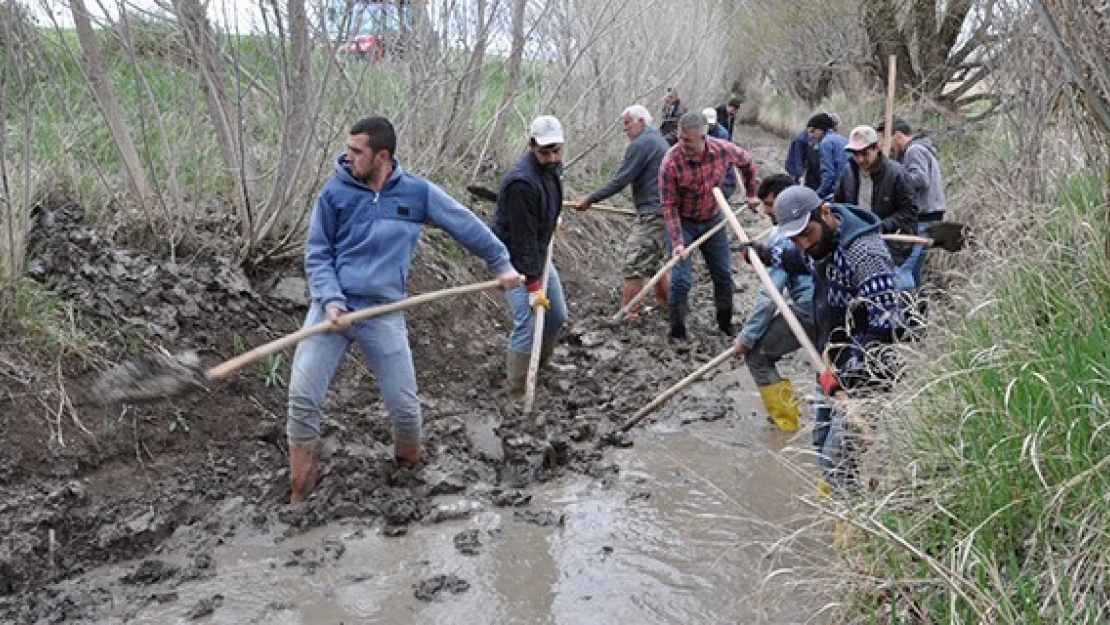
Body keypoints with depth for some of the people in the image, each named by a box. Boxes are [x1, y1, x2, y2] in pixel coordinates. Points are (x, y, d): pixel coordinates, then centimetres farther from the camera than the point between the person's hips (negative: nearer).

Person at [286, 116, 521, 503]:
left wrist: (501, 263, 15)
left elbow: (466, 225, 10)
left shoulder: (417, 192, -1)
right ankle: (300, 494, 7)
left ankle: (410, 472, 32)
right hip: (332, 306, 0)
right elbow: (317, 253, 0)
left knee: (404, 405, 2)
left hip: (384, 313, 0)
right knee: (303, 398, -7)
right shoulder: (335, 192, -2)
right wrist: (330, 299, -15)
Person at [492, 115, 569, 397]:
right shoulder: (522, 183, -31)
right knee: (528, 323, -14)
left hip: (538, 251, 9)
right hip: (514, 258, -9)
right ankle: (517, 392, -1)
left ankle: (541, 363, 38)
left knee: (557, 315, 15)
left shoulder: (553, 167, -4)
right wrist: (533, 285, -27)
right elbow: (523, 239, -29)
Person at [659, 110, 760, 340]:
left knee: (724, 274, 12)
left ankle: (726, 323, 32)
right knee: (682, 278, -10)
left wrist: (751, 194, 12)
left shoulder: (723, 149, -18)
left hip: (713, 219, 4)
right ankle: (677, 332, 6)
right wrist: (677, 242, -27)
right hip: (683, 222, -4)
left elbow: (747, 162, 5)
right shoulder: (671, 162, -27)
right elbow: (669, 206, -22)